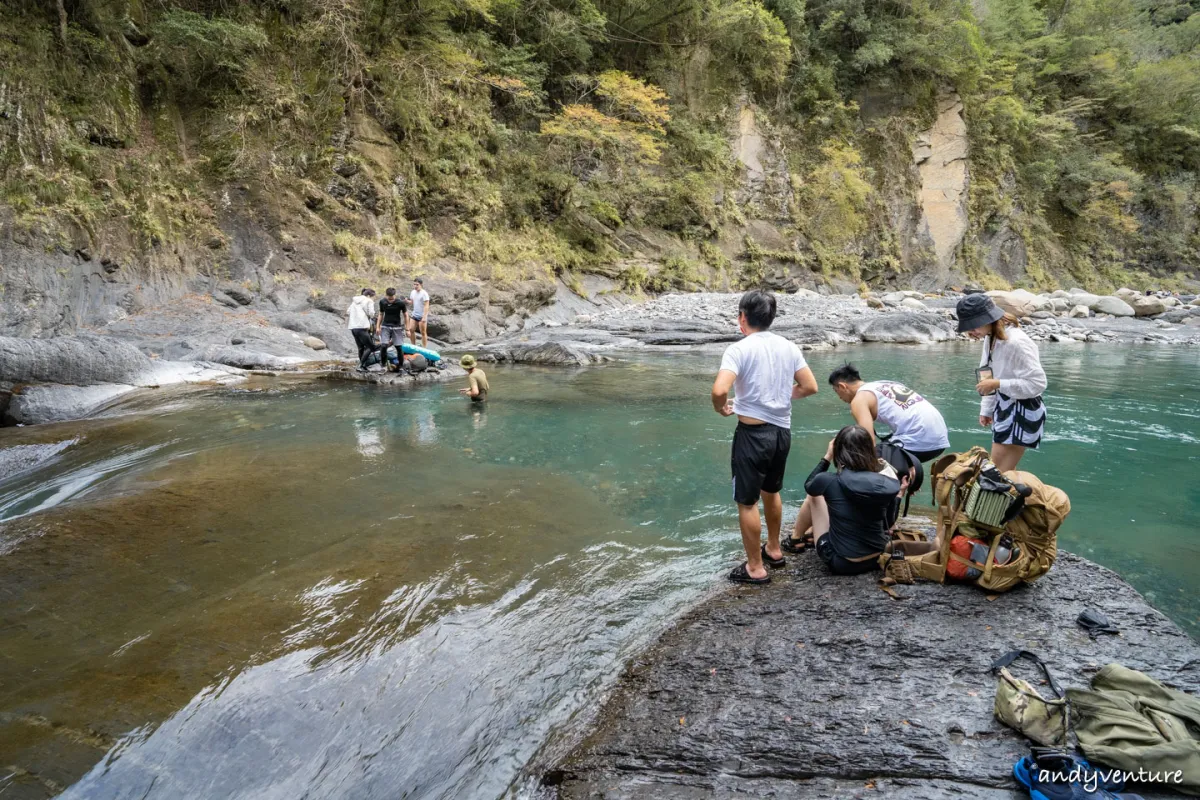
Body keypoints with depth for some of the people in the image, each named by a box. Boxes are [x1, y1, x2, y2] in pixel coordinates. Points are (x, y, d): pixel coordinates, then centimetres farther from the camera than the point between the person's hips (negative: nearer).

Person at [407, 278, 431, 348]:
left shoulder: (424, 294, -13)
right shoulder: (413, 292, 9)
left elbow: (426, 306, -17)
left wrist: (424, 317, -24)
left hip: (422, 316, -7)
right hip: (414, 315, 7)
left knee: (423, 332, 0)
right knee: (411, 330, 4)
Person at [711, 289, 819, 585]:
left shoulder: (739, 349, -14)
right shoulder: (789, 347, 4)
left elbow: (719, 390, -27)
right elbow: (810, 387, 7)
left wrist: (721, 408, -6)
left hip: (753, 433, -7)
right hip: (782, 431, 7)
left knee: (747, 502, 6)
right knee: (771, 491, 27)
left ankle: (755, 568, 15)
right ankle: (773, 550, 42)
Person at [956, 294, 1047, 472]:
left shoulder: (1016, 342, -25)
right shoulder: (990, 337, 2)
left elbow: (1038, 383, -24)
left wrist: (997, 384, -25)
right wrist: (986, 410, 9)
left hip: (1022, 412, -9)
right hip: (1005, 409, 9)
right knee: (1006, 472, 17)